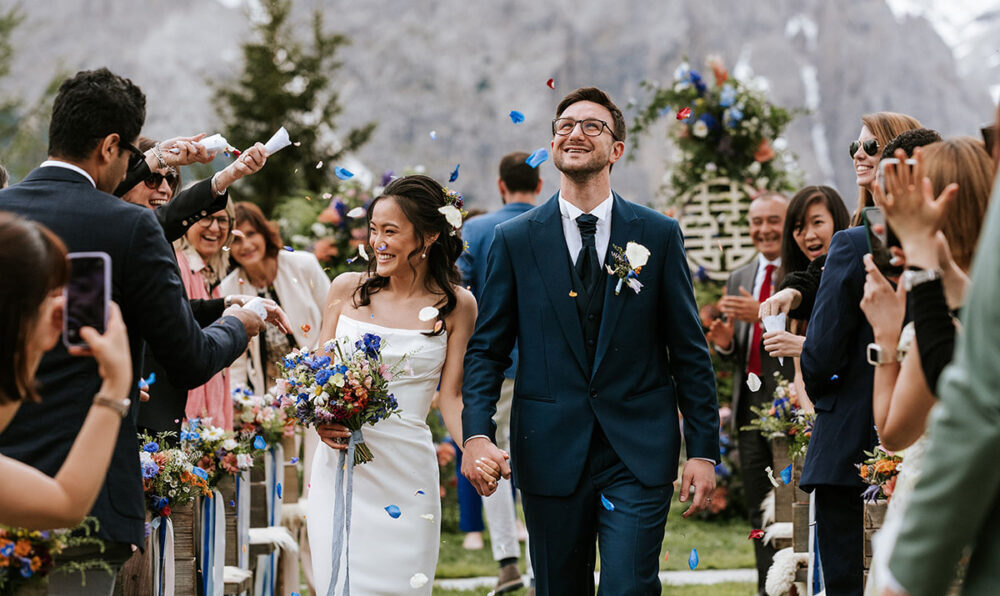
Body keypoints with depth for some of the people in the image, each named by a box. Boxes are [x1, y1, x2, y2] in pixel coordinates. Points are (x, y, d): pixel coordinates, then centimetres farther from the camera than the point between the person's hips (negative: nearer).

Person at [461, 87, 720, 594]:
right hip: (551, 454, 1)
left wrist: (703, 450, 0)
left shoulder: (658, 235, 4)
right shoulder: (514, 240, 5)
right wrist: (477, 434, -12)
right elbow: (486, 349, 3)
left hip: (639, 456, -1)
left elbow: (690, 352, 5)